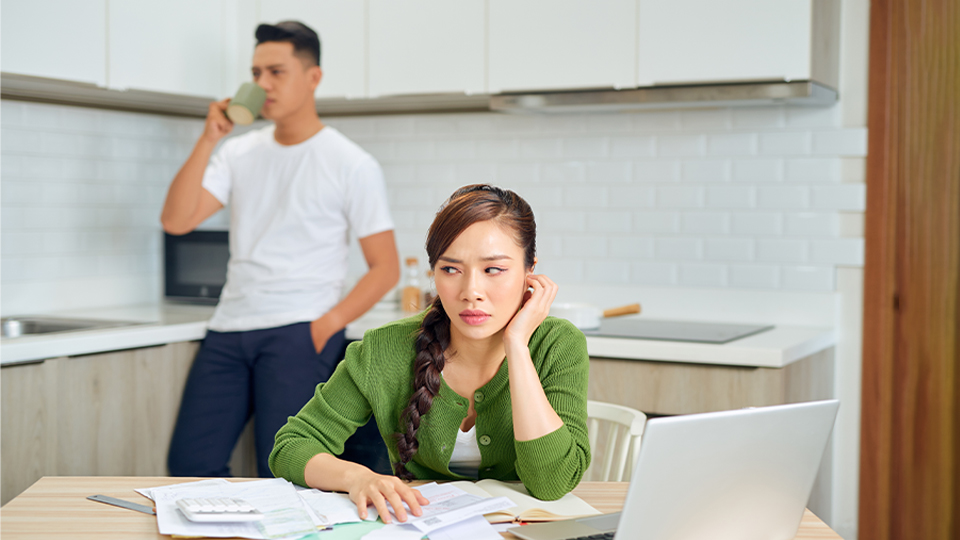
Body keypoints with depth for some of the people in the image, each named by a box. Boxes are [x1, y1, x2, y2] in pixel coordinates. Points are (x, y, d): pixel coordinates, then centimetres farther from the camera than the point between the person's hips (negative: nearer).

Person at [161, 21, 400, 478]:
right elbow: (175, 221, 2)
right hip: (231, 327, 5)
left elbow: (385, 267, -3)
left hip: (298, 333, -5)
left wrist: (329, 323, -15)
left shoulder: (351, 165, -1)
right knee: (189, 464, 2)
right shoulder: (239, 153, 12)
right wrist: (208, 139, -5)